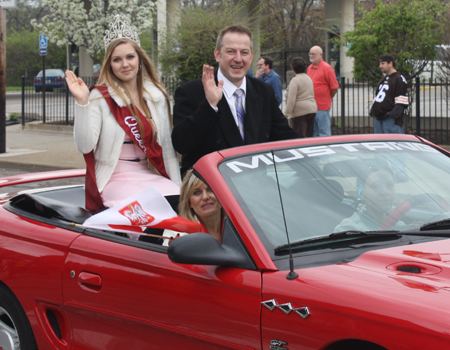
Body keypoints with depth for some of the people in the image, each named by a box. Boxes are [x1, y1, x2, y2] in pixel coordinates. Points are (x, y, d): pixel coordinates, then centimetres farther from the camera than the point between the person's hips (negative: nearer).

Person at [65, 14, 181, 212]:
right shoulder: (99, 97, -2)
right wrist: (82, 102, -19)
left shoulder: (157, 97, 12)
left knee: (177, 202, -26)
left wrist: (178, 186, 6)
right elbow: (85, 146, -12)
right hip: (115, 179, -4)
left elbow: (167, 146, 14)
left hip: (152, 177, 5)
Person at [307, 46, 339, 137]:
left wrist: (328, 98, 3)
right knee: (313, 132, 13)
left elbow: (334, 87, -6)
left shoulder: (326, 68, -8)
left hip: (322, 107, -7)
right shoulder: (309, 68, 14)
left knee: (324, 132, -4)